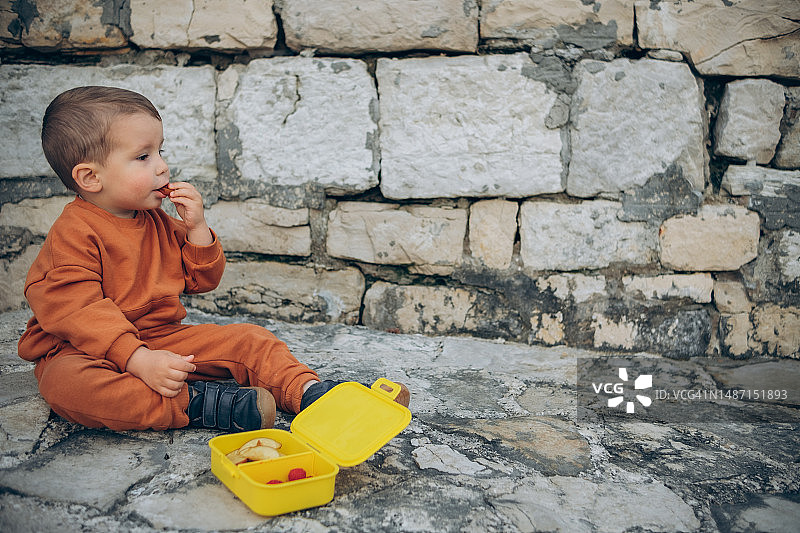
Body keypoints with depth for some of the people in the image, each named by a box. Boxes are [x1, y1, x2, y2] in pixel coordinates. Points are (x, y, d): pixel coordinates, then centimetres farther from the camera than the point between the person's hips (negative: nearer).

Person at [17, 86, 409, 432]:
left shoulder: (157, 222, 7)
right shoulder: (73, 233, -18)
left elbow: (201, 281, 10)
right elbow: (78, 312, -27)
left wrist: (196, 228, -7)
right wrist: (139, 360, -38)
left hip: (161, 338, 6)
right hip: (83, 349, -6)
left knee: (248, 340, -4)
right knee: (67, 382, -40)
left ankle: (307, 391, -14)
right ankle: (195, 404, -38)